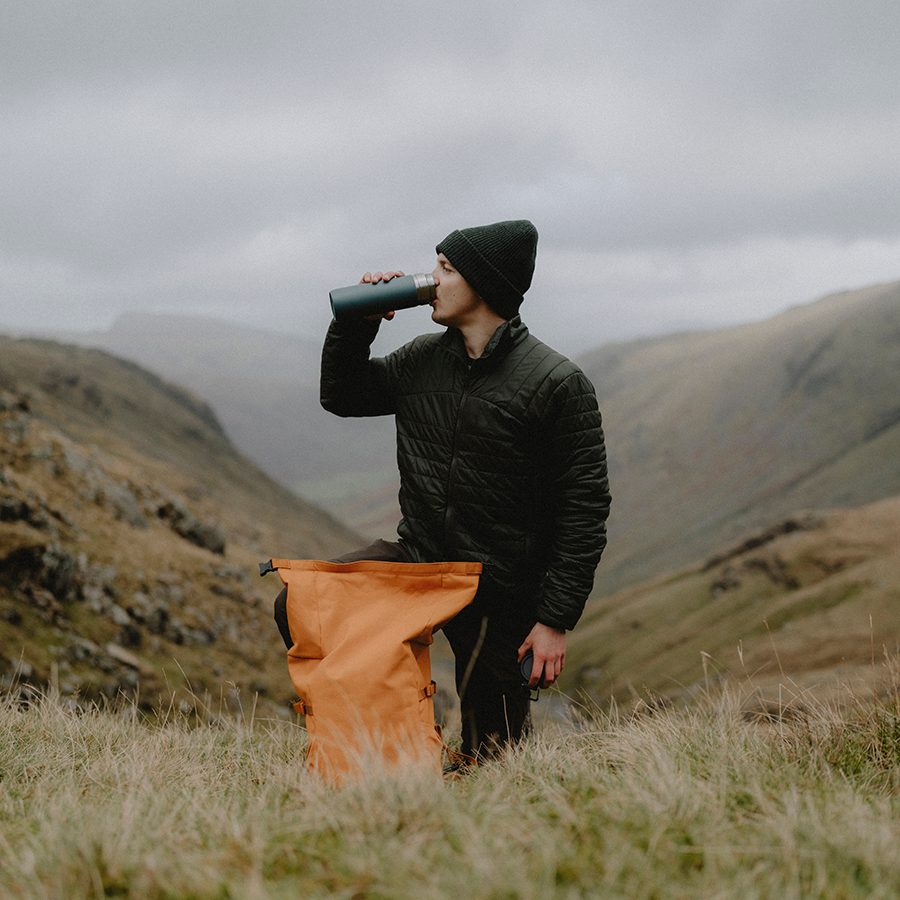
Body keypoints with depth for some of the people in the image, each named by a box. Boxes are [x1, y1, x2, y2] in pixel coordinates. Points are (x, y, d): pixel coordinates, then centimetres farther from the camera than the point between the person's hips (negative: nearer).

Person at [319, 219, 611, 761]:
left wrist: (557, 621, -16)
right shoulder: (421, 359, 5)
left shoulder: (558, 384, -13)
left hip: (501, 595, -5)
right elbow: (340, 395, 21)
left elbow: (585, 508, -13)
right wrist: (357, 321, 3)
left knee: (491, 757, 1)